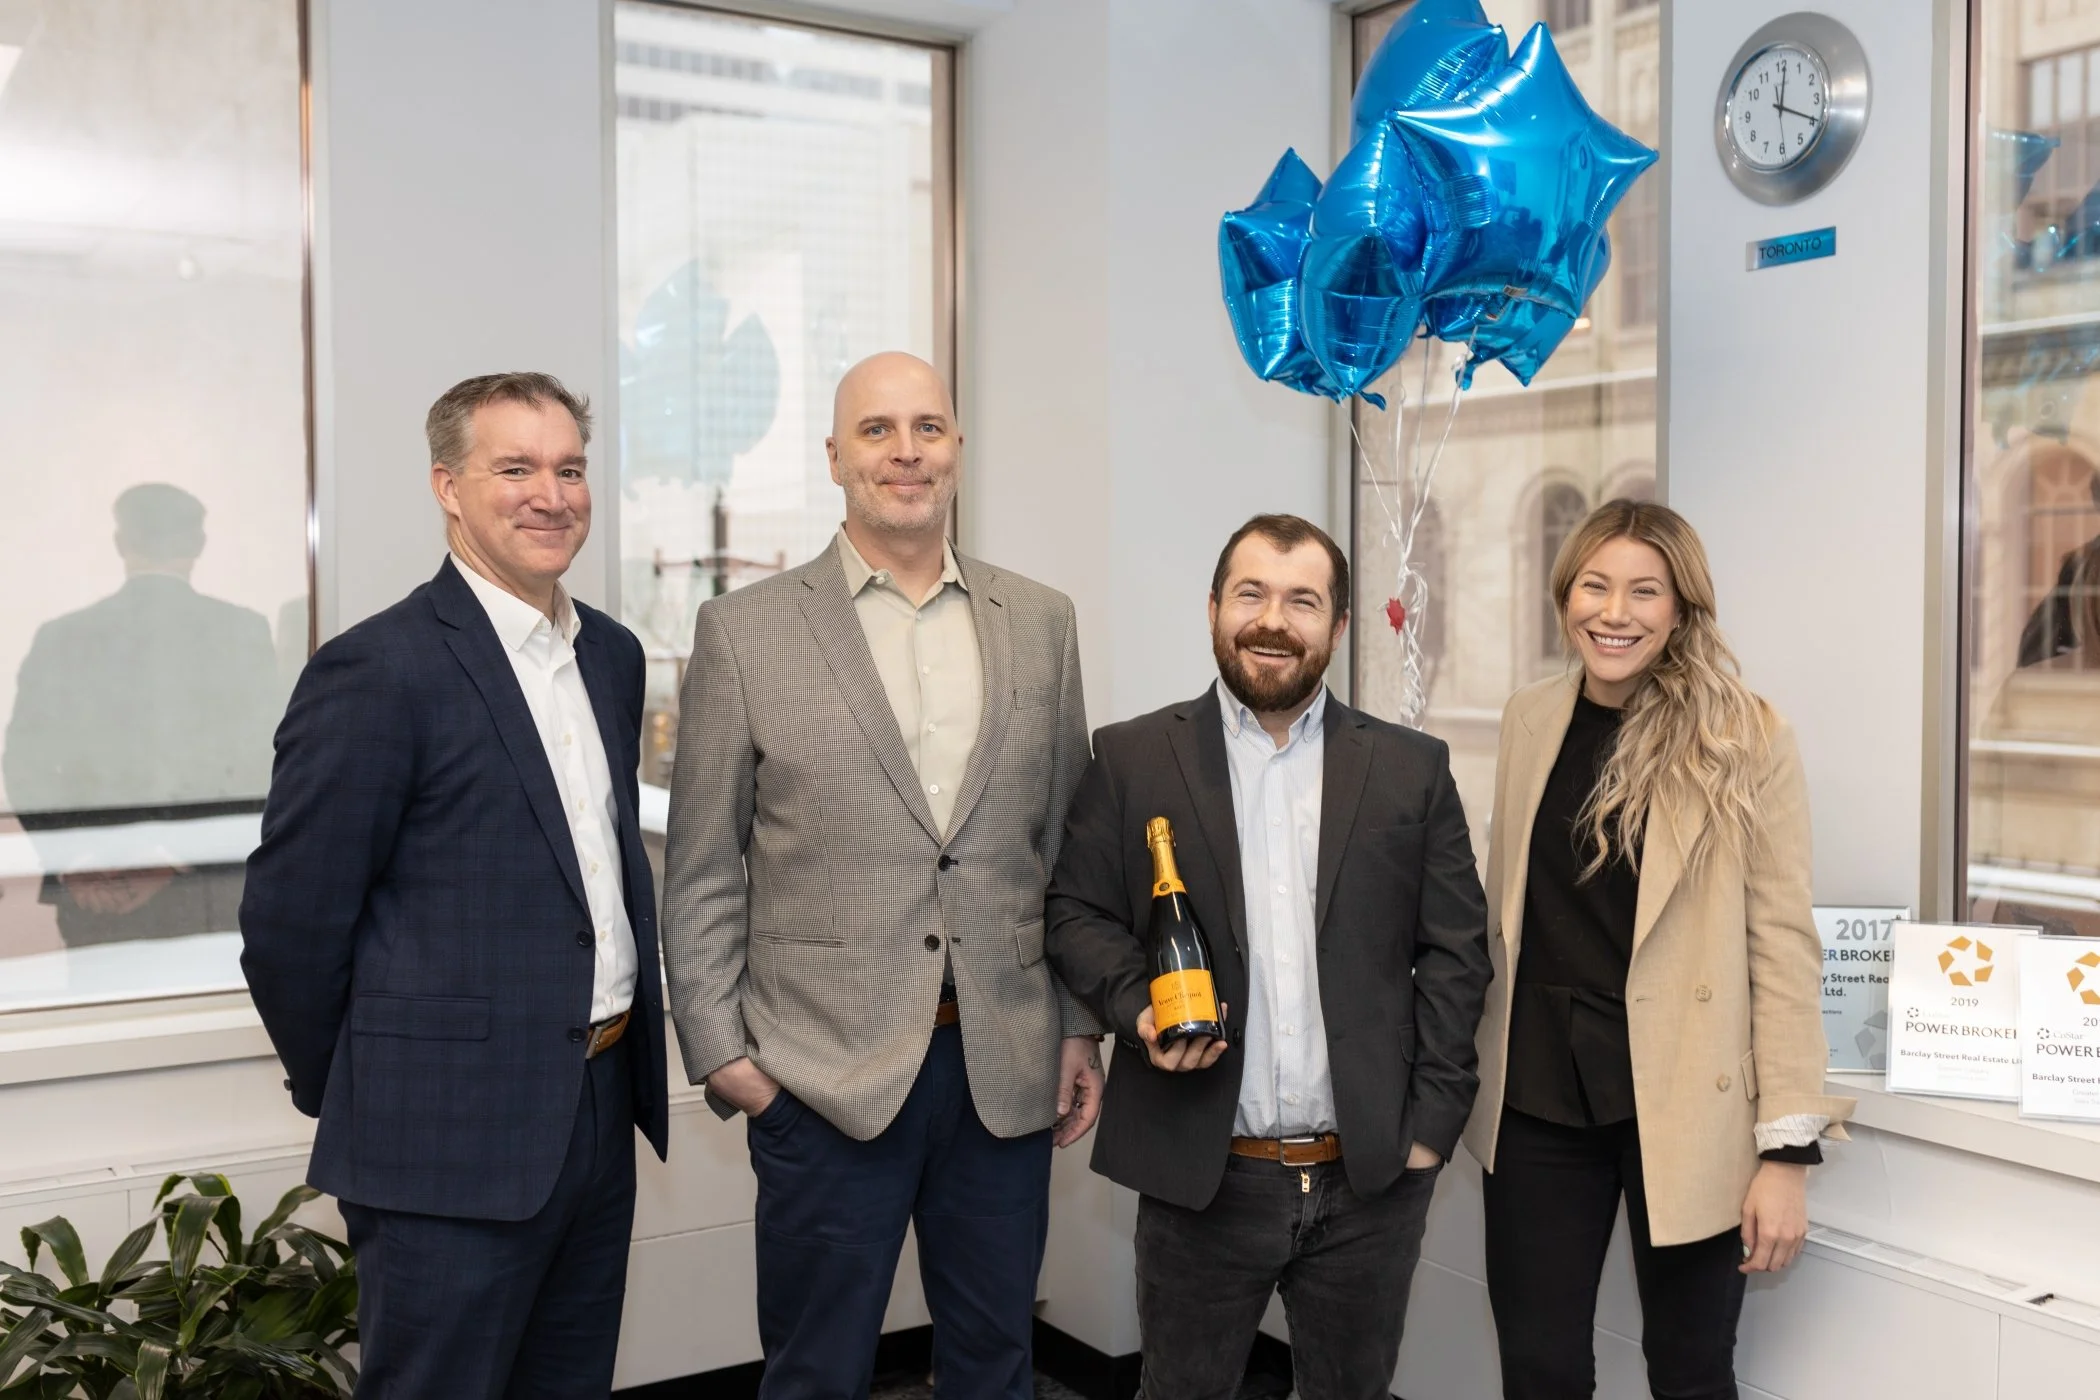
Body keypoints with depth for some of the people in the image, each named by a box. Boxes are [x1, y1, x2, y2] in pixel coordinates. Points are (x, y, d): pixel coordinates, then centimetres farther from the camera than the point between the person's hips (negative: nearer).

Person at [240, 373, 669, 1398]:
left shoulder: (613, 655, 9)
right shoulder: (378, 669, -14)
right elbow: (292, 918, -11)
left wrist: (622, 1061, 14)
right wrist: (352, 1098, 0)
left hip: (602, 1110, 7)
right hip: (454, 1139, -7)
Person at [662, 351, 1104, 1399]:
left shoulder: (1041, 624, 7)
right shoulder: (744, 631, -2)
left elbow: (1069, 845, 10)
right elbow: (702, 872, -1)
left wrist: (1080, 1028, 7)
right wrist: (719, 1049, -5)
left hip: (1007, 1071, 3)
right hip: (827, 1072, -2)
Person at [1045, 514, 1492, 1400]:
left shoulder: (1413, 769, 4)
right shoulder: (1131, 759, 1)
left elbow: (1455, 951, 3)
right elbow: (1076, 912, 3)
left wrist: (1431, 1123, -2)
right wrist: (1138, 1009, -16)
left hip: (1372, 1178, 1)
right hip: (1198, 1176, -1)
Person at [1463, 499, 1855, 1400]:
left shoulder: (1745, 741, -9)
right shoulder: (1529, 720, 4)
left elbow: (1785, 946, -9)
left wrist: (1789, 1147, -11)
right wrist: (1472, 1076, 13)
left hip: (1683, 1104, -3)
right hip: (1537, 1096, 4)